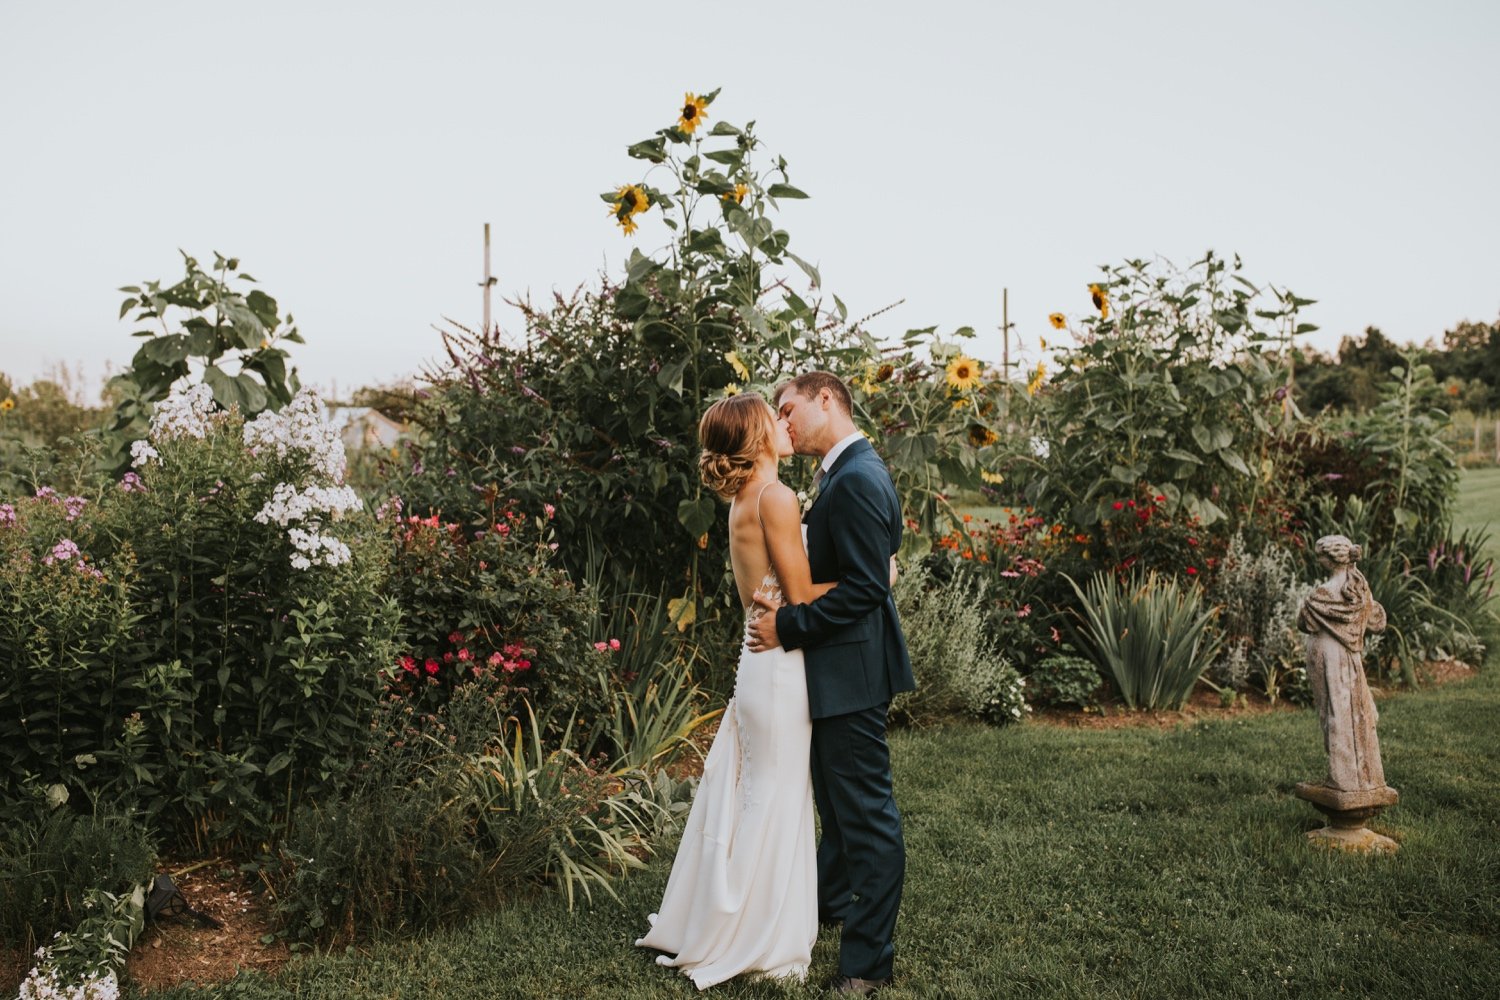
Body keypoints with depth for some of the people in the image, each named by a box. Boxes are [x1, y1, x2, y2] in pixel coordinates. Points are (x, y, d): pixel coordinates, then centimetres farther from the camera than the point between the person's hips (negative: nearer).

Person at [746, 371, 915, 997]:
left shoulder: (856, 479, -20)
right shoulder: (850, 471, 13)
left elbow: (863, 588, -24)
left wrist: (789, 628, -19)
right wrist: (789, 612, 9)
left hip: (851, 669, -10)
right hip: (842, 667, 11)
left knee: (865, 809, -1)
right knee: (836, 798, 25)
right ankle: (833, 899, 44)